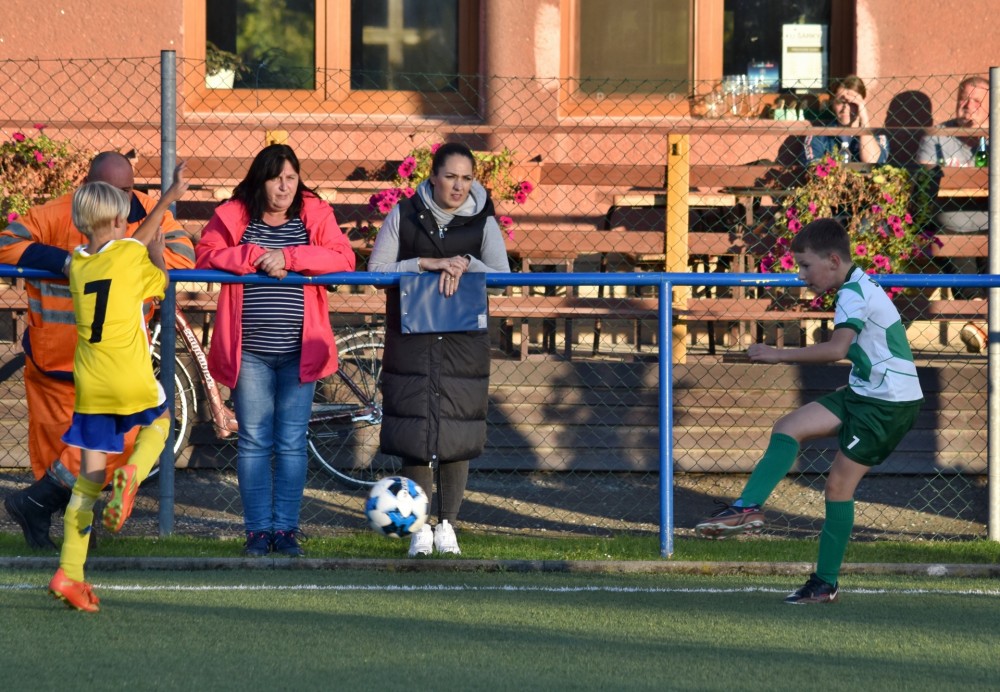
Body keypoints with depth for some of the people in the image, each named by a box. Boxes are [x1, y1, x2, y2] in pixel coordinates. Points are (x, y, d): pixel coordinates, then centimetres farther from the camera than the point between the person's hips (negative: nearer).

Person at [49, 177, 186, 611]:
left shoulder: (77, 263, 7)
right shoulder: (132, 254, -7)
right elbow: (160, 281, 12)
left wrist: (167, 199, 29)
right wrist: (157, 250, 30)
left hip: (89, 386, 4)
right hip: (131, 380, -4)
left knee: (90, 476, 6)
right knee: (158, 420, 30)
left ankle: (69, 573, -3)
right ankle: (133, 475, -4)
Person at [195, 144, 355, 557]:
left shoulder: (315, 214, 4)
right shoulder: (233, 216, 3)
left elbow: (343, 259, -8)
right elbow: (205, 255, -7)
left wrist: (289, 258, -18)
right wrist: (254, 255, -18)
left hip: (298, 351, 1)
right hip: (249, 352, 0)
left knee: (292, 443, 3)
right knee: (253, 442, 1)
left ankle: (286, 528, 10)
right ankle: (258, 530, 6)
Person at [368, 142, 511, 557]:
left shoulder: (483, 222, 3)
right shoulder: (404, 215, 1)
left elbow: (502, 277, -6)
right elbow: (376, 270, -4)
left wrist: (464, 265, -22)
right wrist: (426, 265, -16)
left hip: (463, 340, 1)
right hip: (410, 339, 0)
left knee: (457, 437, 1)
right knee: (415, 434, -3)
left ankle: (447, 526, 12)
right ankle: (420, 528, 6)